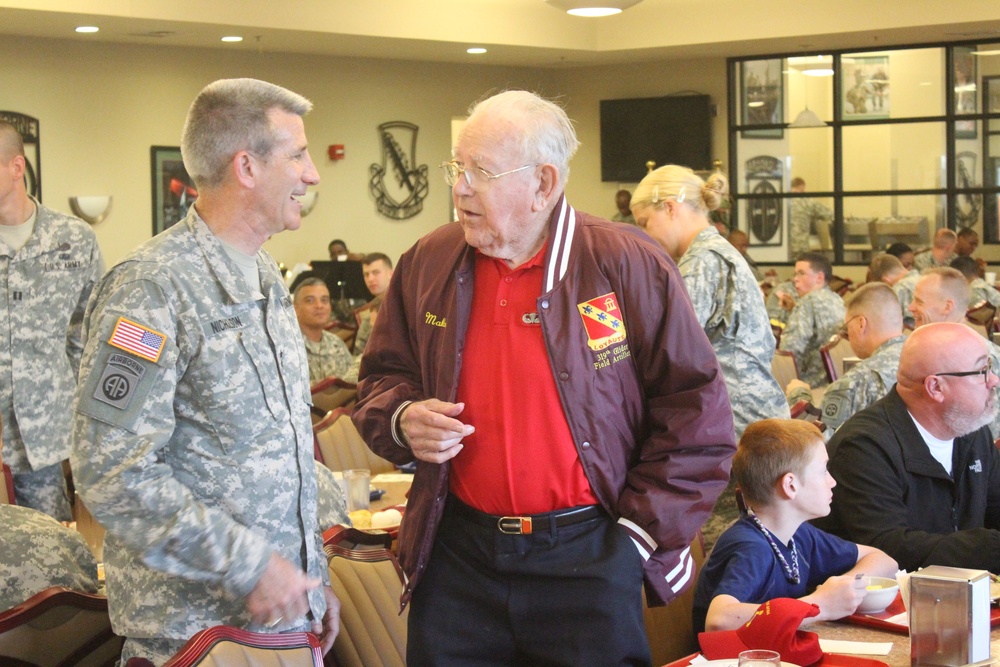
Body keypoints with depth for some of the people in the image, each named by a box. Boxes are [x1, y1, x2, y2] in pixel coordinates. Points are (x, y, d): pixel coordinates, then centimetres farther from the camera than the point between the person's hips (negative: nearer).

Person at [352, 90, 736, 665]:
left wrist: (642, 532, -7)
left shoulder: (627, 266, -8)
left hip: (588, 563, -3)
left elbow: (698, 413, -5)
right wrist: (401, 419, -5)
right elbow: (383, 377, 17)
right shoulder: (428, 265, 5)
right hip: (456, 559, 3)